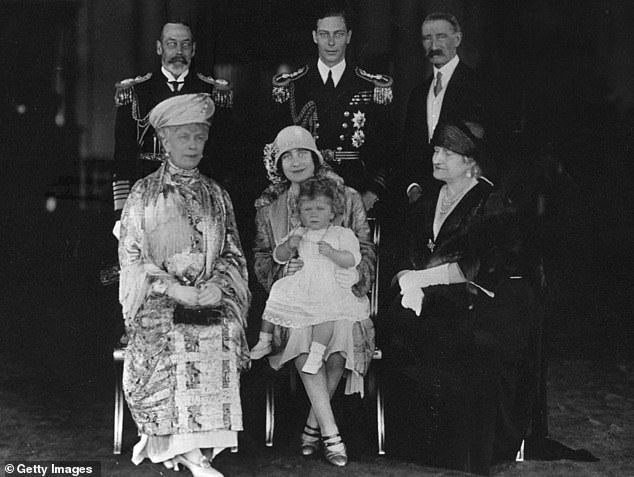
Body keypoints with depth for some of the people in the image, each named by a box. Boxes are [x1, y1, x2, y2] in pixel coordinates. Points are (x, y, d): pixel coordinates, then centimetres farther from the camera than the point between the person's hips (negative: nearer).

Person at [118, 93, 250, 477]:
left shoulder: (216, 195, 16)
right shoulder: (144, 193, 7)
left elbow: (232, 253, 15)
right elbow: (132, 255, 1)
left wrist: (217, 284, -6)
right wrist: (174, 288, -11)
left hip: (211, 299, 3)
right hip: (160, 302, -3)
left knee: (222, 334, -21)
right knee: (168, 347, -24)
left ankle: (162, 440, -15)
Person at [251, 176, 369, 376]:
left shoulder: (342, 234, 0)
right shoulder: (298, 234, 12)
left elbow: (352, 260, -10)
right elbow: (278, 257, 12)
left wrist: (331, 253, -26)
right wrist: (288, 246, -10)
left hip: (329, 288, -5)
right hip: (299, 284, 5)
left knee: (325, 312, -31)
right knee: (273, 300, 3)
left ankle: (316, 354, -33)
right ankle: (264, 342, 19)